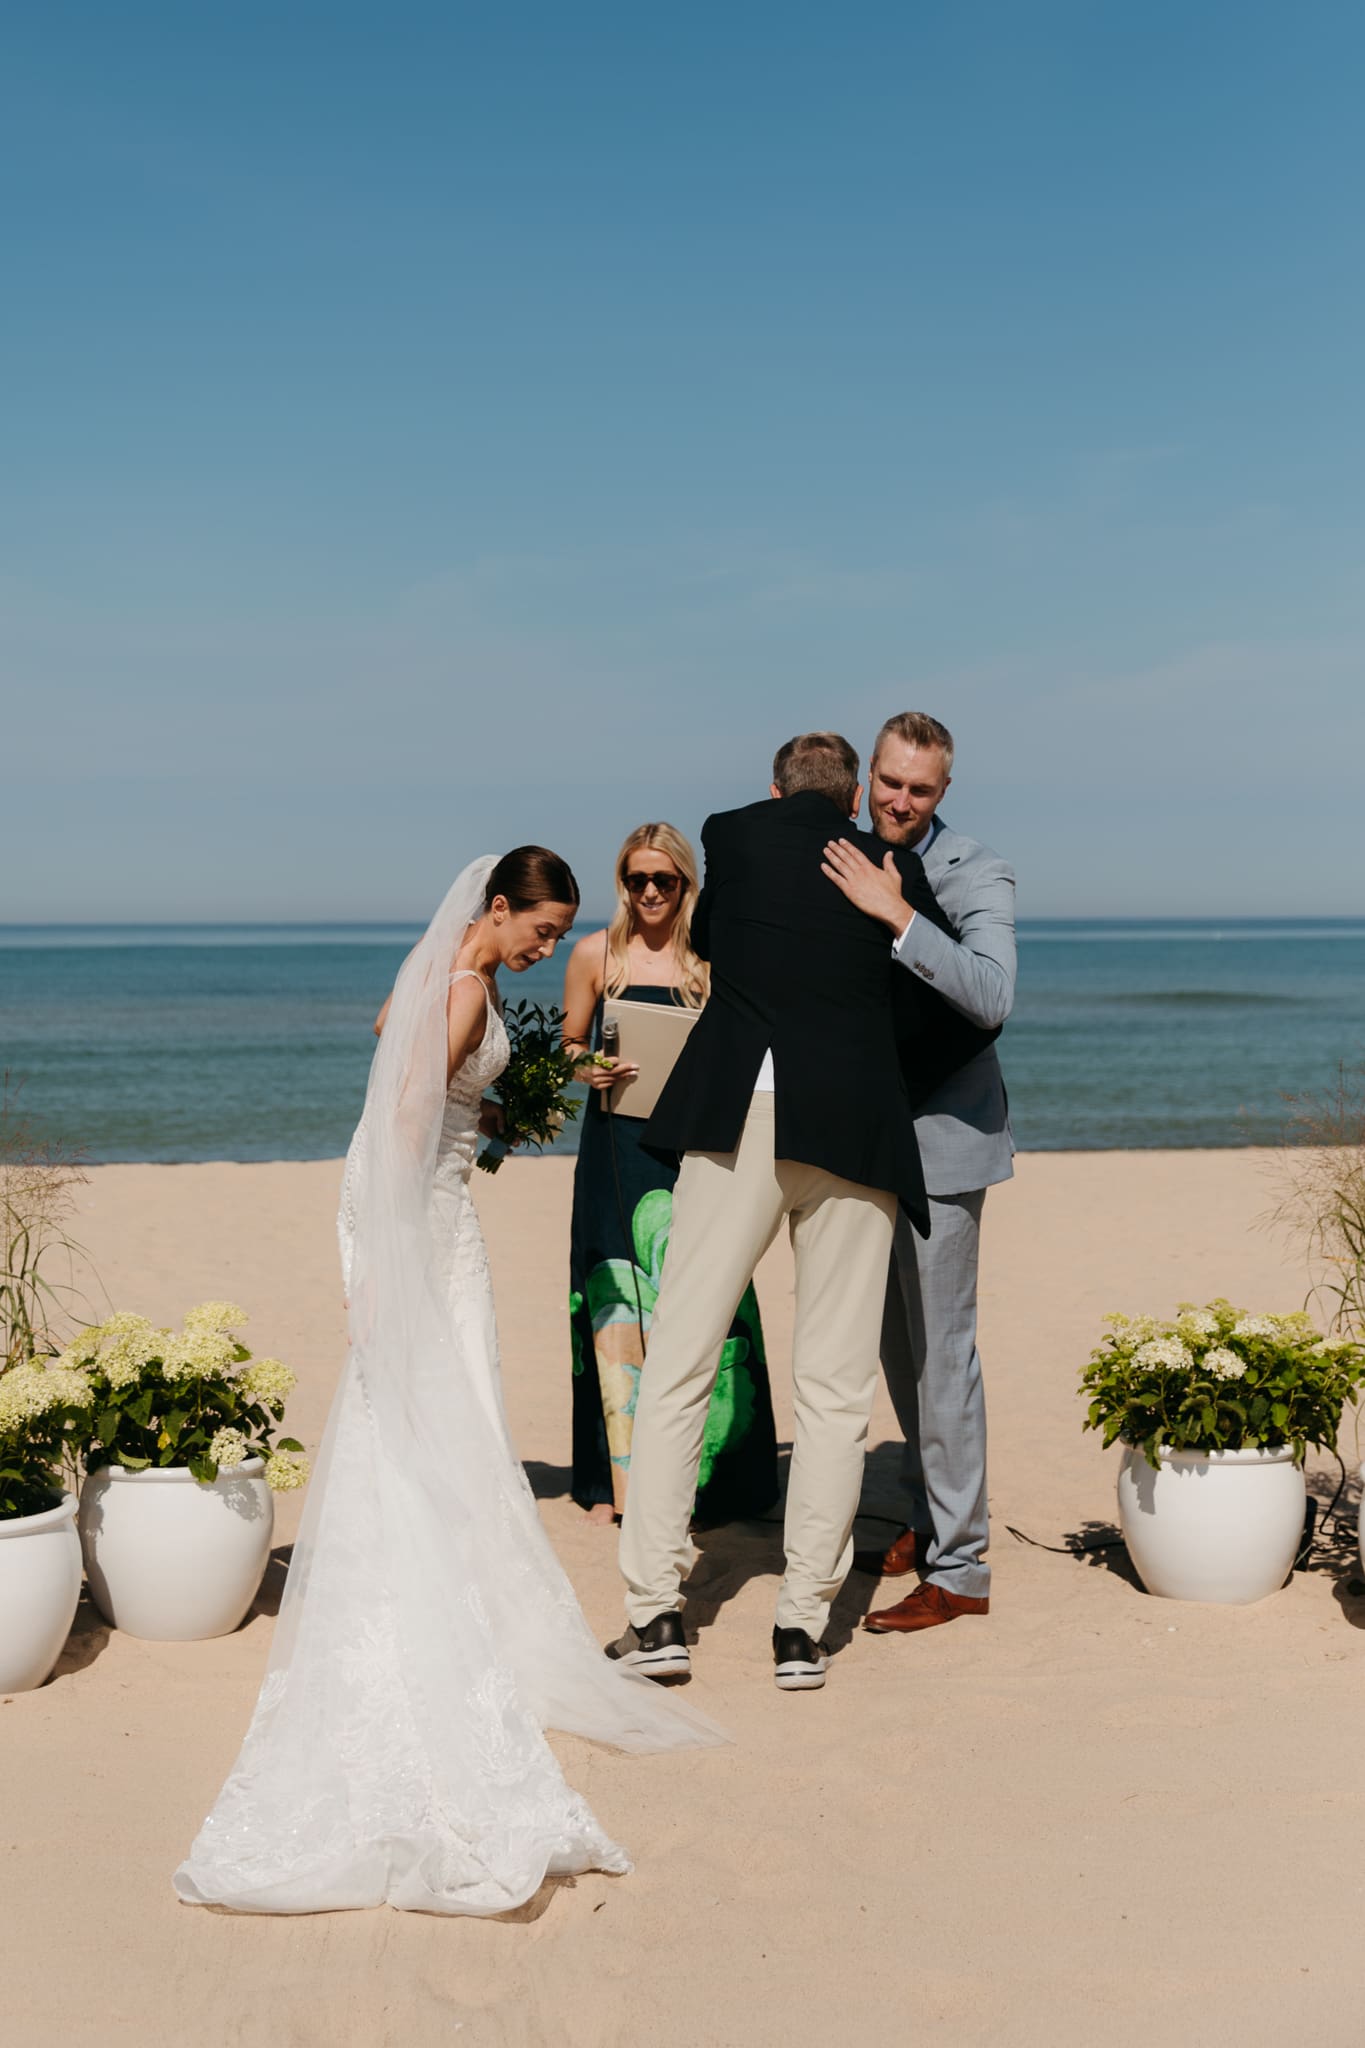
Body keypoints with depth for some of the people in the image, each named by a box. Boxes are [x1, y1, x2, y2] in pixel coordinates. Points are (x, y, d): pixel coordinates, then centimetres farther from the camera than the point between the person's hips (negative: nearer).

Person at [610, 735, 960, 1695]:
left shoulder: (734, 834, 10)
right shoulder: (899, 873, 11)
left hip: (737, 1119, -1)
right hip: (856, 1132, 1)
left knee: (678, 1364, 5)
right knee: (836, 1386, 6)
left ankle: (656, 1614, 3)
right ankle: (803, 1624, 6)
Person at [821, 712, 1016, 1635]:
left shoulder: (977, 874, -12)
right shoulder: (854, 864, 8)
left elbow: (993, 998, -28)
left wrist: (897, 914, -33)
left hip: (944, 1137, -7)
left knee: (941, 1347, -6)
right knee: (899, 1342, 16)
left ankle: (959, 1568, 2)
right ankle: (927, 1521, 31)